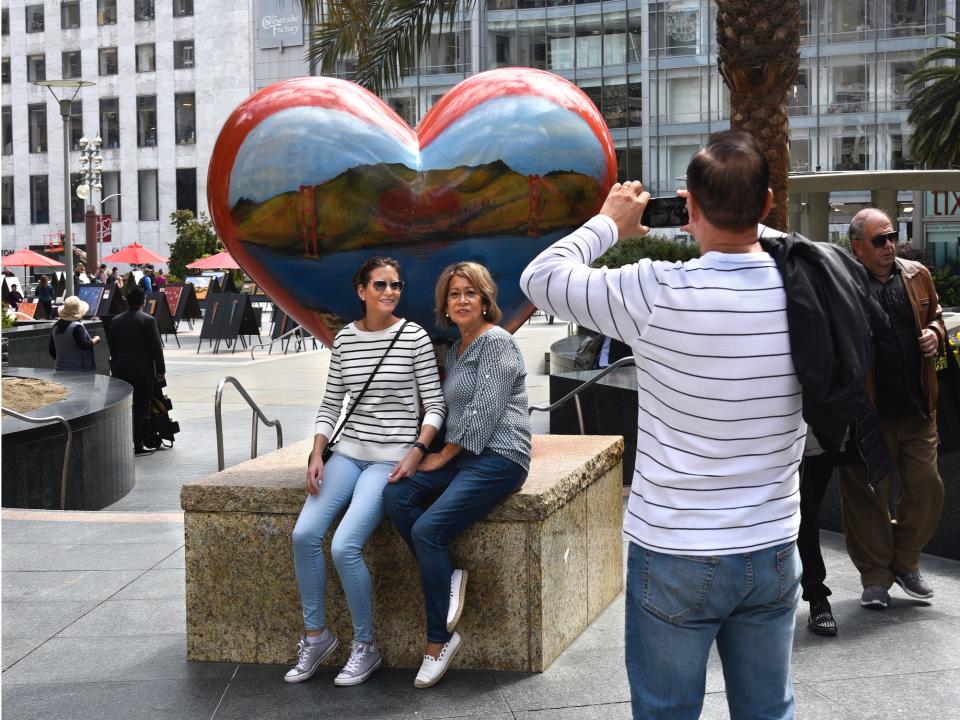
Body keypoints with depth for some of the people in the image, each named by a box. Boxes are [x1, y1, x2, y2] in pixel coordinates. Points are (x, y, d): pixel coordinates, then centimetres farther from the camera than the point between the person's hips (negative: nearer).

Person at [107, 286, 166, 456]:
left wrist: (115, 365, 18)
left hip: (120, 370, 5)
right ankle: (138, 446, 1)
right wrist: (161, 369, -2)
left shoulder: (115, 321, 7)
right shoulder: (148, 321, -9)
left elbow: (111, 346, 11)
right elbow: (156, 347, -9)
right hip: (142, 370, -5)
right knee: (140, 407, 0)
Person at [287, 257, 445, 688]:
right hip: (349, 451, 4)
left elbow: (435, 405, -3)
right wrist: (317, 456, -1)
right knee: (304, 534, -16)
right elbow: (331, 404, 10)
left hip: (392, 458, -4)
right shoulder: (344, 338, 7)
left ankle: (365, 647, 1)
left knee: (345, 546, -21)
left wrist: (416, 452, -15)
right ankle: (316, 635, 4)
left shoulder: (414, 337, -5)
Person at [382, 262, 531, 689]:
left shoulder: (497, 342, -8)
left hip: (499, 457, -8)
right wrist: (438, 455, 9)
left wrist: (444, 456, -9)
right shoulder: (456, 350, 20)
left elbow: (484, 411, -14)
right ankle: (448, 579, -8)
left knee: (427, 529, -22)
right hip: (463, 457, 9)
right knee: (396, 495, -16)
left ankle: (439, 640, -10)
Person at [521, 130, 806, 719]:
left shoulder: (658, 294, -20)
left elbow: (540, 278, -7)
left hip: (676, 556, -4)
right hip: (773, 549, 4)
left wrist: (609, 223, 7)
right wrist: (718, 230, 17)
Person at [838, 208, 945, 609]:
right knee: (868, 496, 5)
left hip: (918, 409, 5)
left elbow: (935, 315, 24)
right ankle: (875, 577, 20)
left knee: (927, 488, 8)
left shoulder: (917, 276, 8)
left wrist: (934, 332, 2)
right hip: (870, 413, -4)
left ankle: (905, 562, 29)